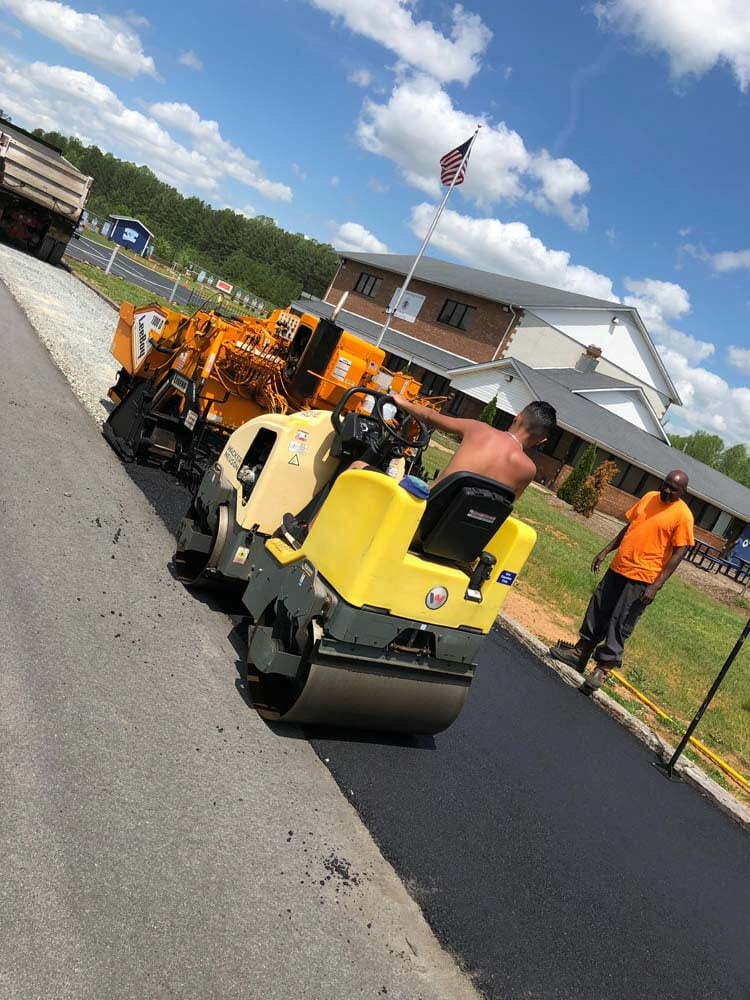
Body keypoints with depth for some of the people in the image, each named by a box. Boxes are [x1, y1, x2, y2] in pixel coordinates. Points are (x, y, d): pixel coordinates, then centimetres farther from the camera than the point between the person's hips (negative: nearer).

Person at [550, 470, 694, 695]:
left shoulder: (683, 515, -11)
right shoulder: (649, 498, 9)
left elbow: (678, 553, -12)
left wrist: (656, 585, -17)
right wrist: (606, 550, 14)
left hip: (642, 579, -7)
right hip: (618, 568, 7)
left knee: (620, 624, -3)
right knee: (598, 611, 14)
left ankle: (602, 668, 8)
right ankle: (580, 653, 28)